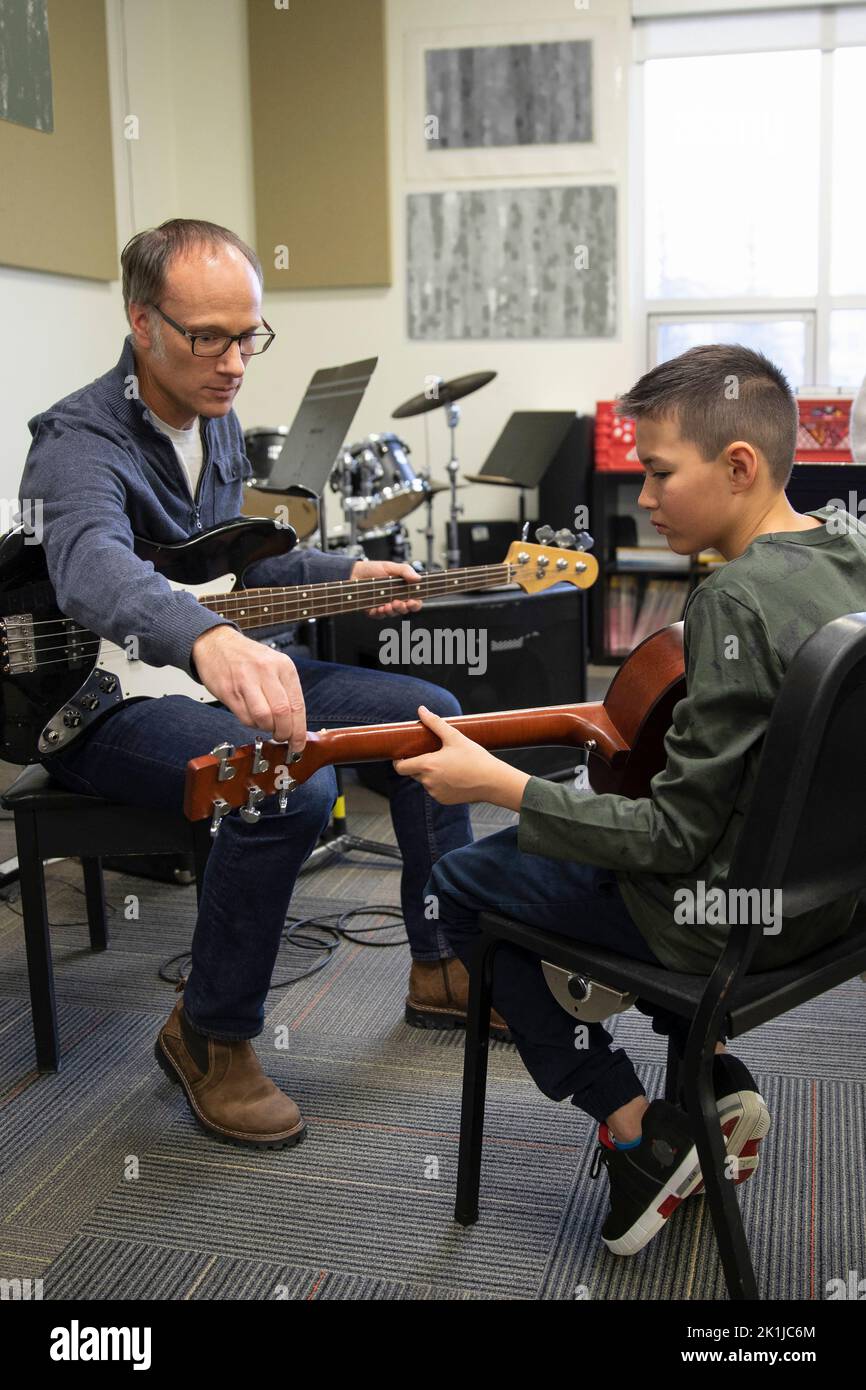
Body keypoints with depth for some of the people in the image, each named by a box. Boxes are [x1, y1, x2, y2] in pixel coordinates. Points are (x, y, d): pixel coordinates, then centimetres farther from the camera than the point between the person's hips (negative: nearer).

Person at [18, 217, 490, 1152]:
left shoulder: (215, 419, 8)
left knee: (429, 714, 3)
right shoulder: (81, 442, -22)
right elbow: (94, 567, -45)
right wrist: (209, 639, -66)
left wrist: (342, 575, 5)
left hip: (214, 668, 9)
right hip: (103, 701, -9)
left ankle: (443, 968, 16)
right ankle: (211, 1036, -12)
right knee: (292, 780, -35)